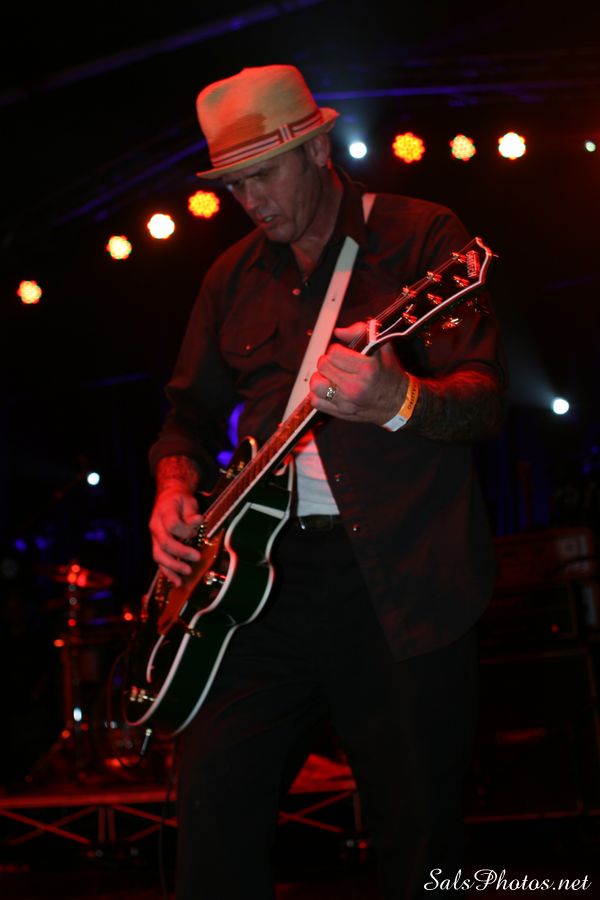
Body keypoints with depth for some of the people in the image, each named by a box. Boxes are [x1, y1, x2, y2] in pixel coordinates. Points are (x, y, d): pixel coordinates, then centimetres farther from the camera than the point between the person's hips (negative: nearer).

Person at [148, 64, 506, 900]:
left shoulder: (423, 236, 1)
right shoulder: (233, 276, 17)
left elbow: (486, 397, -8)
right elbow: (192, 406, 25)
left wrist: (399, 403, -29)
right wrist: (176, 484, 4)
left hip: (401, 572, -4)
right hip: (264, 565, 4)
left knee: (418, 828, 0)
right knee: (215, 792, -5)